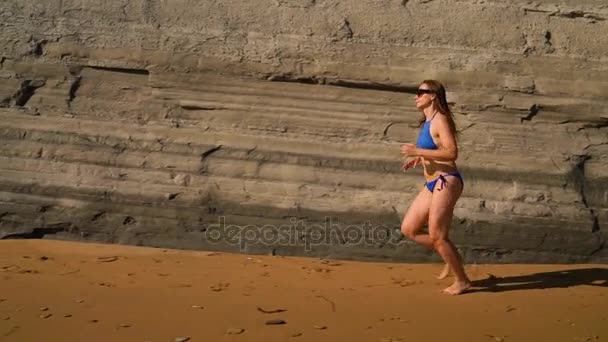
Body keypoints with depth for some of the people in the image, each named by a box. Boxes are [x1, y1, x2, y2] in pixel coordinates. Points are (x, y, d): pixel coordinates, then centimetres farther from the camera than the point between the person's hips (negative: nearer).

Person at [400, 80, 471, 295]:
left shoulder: (440, 120, -11)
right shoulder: (427, 122, 16)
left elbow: (452, 152, -22)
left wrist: (417, 151, -21)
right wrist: (418, 159, 12)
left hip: (446, 182, -10)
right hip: (432, 184, 10)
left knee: (437, 236, -5)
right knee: (408, 229, 9)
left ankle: (462, 281, 13)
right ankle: (451, 259, 23)